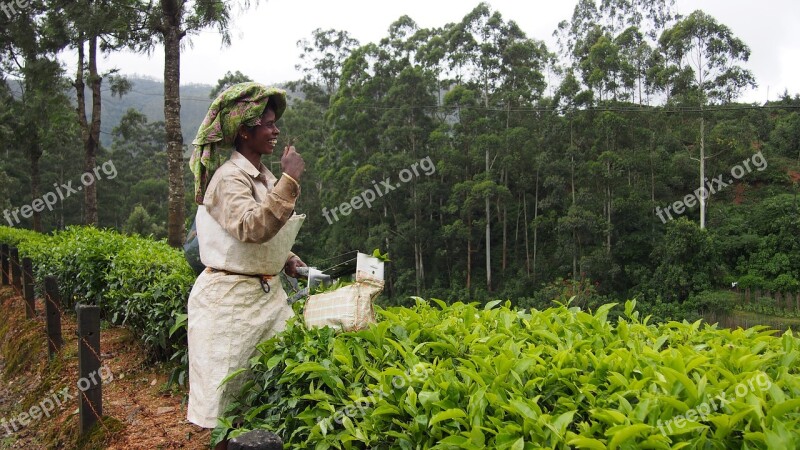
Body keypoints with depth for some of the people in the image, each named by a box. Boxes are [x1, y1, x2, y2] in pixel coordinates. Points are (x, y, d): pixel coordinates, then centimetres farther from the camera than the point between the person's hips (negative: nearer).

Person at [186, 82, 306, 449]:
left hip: (268, 292, 8)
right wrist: (290, 180, -29)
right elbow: (252, 228, -31)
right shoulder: (229, 177, -14)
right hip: (231, 296, -8)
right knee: (231, 394, 1)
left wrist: (285, 259, 9)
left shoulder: (262, 176, 12)